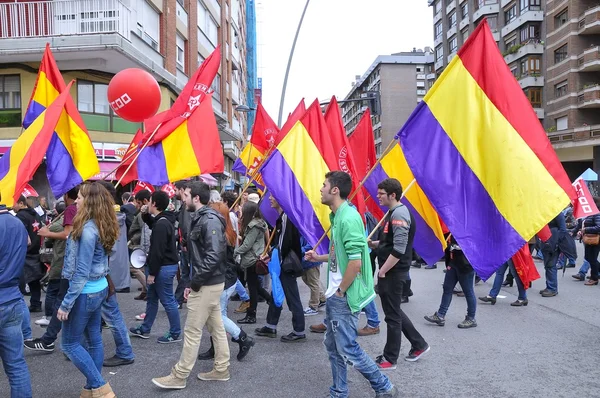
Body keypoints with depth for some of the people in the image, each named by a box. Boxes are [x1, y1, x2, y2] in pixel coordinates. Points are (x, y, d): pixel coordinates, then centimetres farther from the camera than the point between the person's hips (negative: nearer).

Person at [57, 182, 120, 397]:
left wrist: (66, 304, -17)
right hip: (99, 288, 9)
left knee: (70, 343, 4)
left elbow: (82, 272, -23)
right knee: (94, 338, 15)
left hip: (85, 292, -9)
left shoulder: (88, 230, -23)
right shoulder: (101, 226, 5)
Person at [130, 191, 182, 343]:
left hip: (163, 268, -11)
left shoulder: (161, 225, -23)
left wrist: (152, 273, -18)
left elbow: (157, 251, -24)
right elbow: (153, 225, 32)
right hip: (165, 265, 11)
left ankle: (175, 334, 11)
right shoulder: (163, 220, 8)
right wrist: (146, 215, 12)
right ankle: (145, 329, 33)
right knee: (152, 298, 20)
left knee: (168, 301, 0)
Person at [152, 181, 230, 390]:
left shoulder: (210, 220, -18)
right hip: (209, 283, 10)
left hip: (207, 285, -10)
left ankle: (179, 376, 10)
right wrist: (194, 282, 9)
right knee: (216, 328, 15)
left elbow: (215, 255, -26)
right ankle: (222, 370, 25)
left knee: (192, 332, 0)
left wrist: (195, 282, -19)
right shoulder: (200, 219, 13)